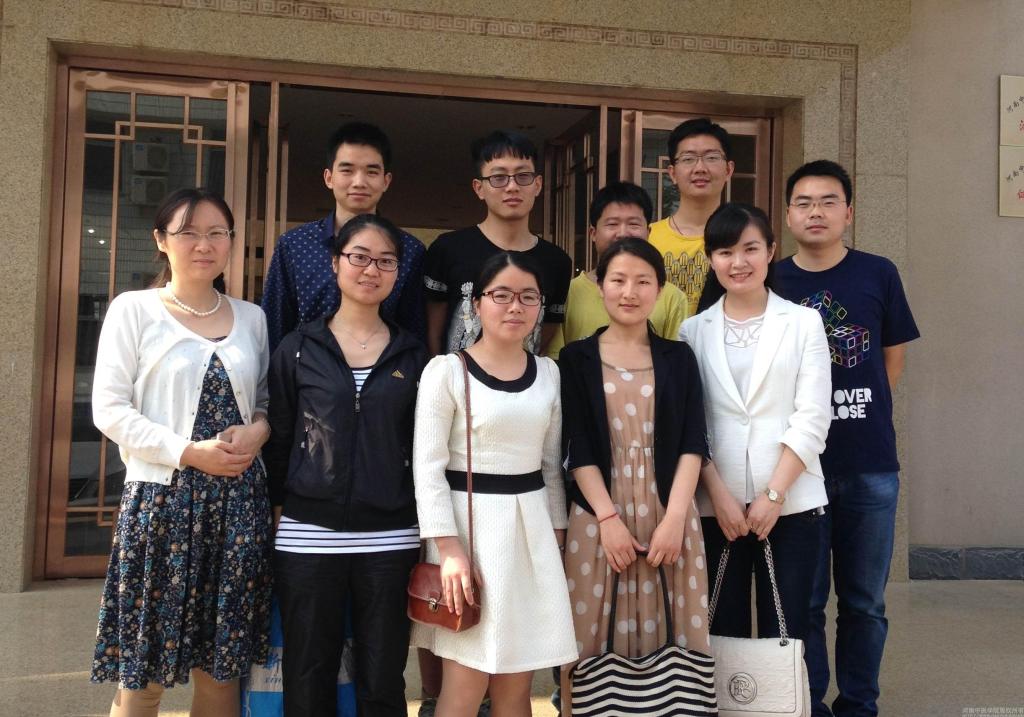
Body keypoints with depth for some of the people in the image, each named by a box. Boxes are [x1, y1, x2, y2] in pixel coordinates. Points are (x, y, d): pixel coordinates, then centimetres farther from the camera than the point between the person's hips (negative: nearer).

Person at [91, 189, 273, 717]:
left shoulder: (251, 317, 12)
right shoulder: (133, 309, 1)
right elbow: (110, 410, -5)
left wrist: (258, 431, -6)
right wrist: (189, 452, -15)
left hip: (239, 501, 3)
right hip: (160, 498, -3)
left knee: (222, 665, 9)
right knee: (143, 673, 3)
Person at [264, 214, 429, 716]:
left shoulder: (413, 356, 7)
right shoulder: (299, 348, 4)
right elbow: (277, 439, 6)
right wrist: (273, 508, 3)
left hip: (389, 541, 1)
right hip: (308, 537, 0)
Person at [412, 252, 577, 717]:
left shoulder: (548, 374, 8)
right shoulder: (446, 371, -7)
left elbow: (552, 464, 13)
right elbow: (428, 467, -10)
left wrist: (557, 533, 9)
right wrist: (449, 549, -16)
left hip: (532, 529, 5)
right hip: (470, 524, -4)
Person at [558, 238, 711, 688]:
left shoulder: (678, 357, 9)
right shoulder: (577, 359, 5)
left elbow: (692, 444, 1)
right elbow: (578, 449, -2)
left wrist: (674, 518, -10)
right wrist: (609, 519, -11)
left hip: (669, 515, 1)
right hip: (599, 516, -1)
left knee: (669, 636, 2)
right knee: (599, 636, 0)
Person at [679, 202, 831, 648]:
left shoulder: (803, 323, 4)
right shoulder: (694, 331, 7)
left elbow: (811, 419, -2)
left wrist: (773, 494, -9)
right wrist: (719, 494, -8)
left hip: (790, 502, -1)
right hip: (715, 505, 1)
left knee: (783, 633, 3)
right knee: (722, 631, 7)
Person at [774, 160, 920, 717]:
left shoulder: (878, 275, 1)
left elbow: (893, 360, 11)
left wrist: (860, 416, 9)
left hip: (871, 466, 1)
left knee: (864, 602, 11)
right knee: (803, 601, 8)